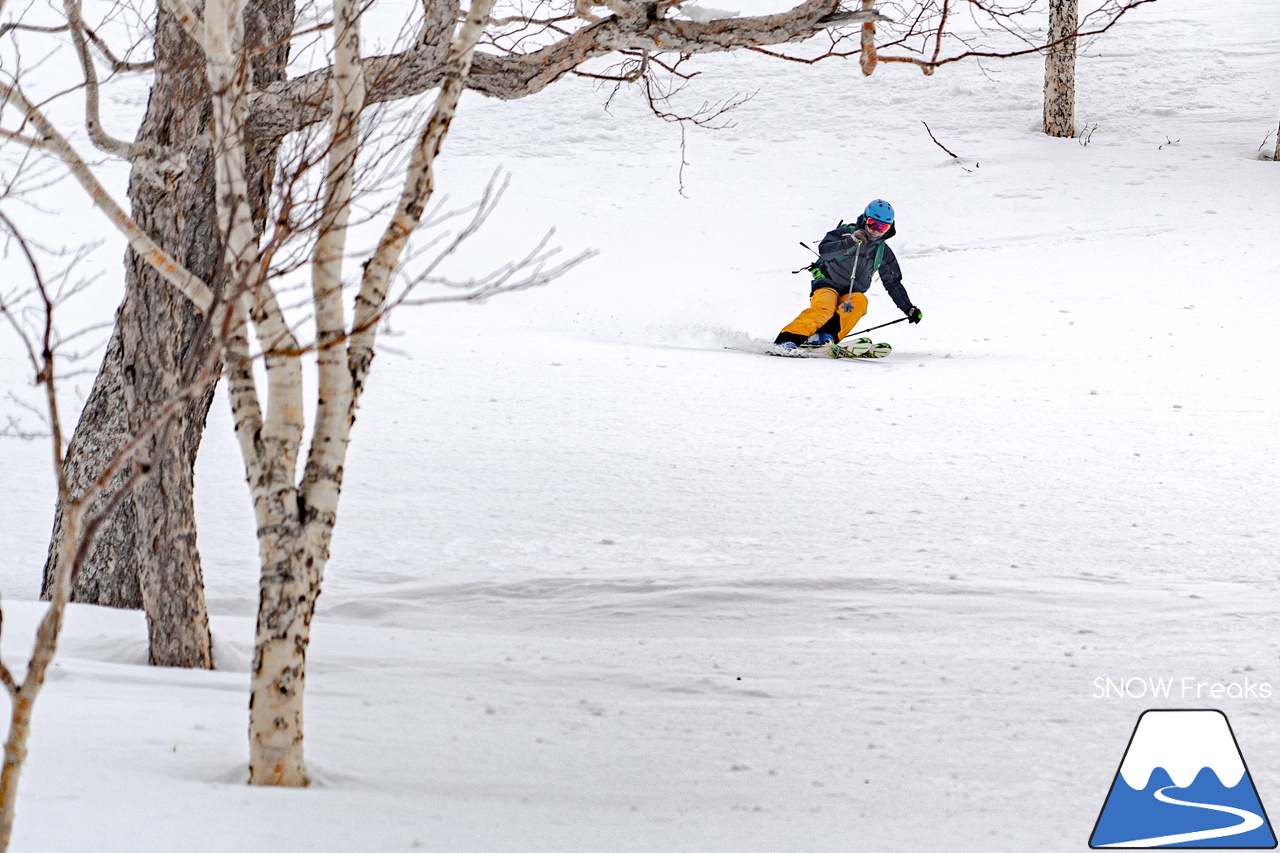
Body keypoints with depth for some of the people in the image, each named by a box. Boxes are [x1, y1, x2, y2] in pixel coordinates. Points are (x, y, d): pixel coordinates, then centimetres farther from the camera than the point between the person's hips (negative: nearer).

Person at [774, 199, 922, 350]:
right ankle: (787, 339, -41)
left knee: (860, 302, -32)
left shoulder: (883, 253, 10)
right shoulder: (845, 233, -5)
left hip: (852, 294, 4)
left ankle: (827, 336, -36)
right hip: (828, 286, -4)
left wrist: (909, 309, 14)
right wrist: (850, 242, -37)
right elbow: (824, 251, -23)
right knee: (823, 309, -35)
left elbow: (894, 284, 19)